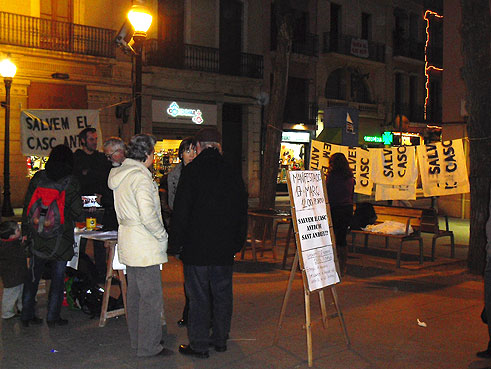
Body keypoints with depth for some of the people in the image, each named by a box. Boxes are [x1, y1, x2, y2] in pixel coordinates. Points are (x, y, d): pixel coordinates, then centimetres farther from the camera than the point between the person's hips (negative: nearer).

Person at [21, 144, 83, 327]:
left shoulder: (38, 178, 0)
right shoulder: (71, 182, -8)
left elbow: (28, 206, 3)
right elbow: (76, 213, -7)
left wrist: (25, 231, 10)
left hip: (39, 236, 3)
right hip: (62, 237, -3)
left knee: (33, 275, 12)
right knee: (58, 277, 7)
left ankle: (27, 315, 18)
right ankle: (53, 316, 12)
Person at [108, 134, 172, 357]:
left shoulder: (119, 174, 12)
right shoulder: (140, 176, -18)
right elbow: (148, 215, -24)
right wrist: (163, 236, -9)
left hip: (128, 243, 10)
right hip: (145, 246, -10)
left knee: (135, 293, 17)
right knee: (151, 297, -2)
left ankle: (137, 340, 28)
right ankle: (149, 346, 6)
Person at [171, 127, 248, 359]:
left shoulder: (191, 172, -8)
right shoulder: (233, 174, 5)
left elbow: (180, 212, -10)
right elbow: (242, 213, 10)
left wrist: (177, 241, -1)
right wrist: (237, 243, 18)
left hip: (197, 247, -4)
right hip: (225, 248, 5)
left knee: (198, 296, 2)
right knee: (222, 294, 13)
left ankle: (199, 345, 9)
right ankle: (220, 340, 24)